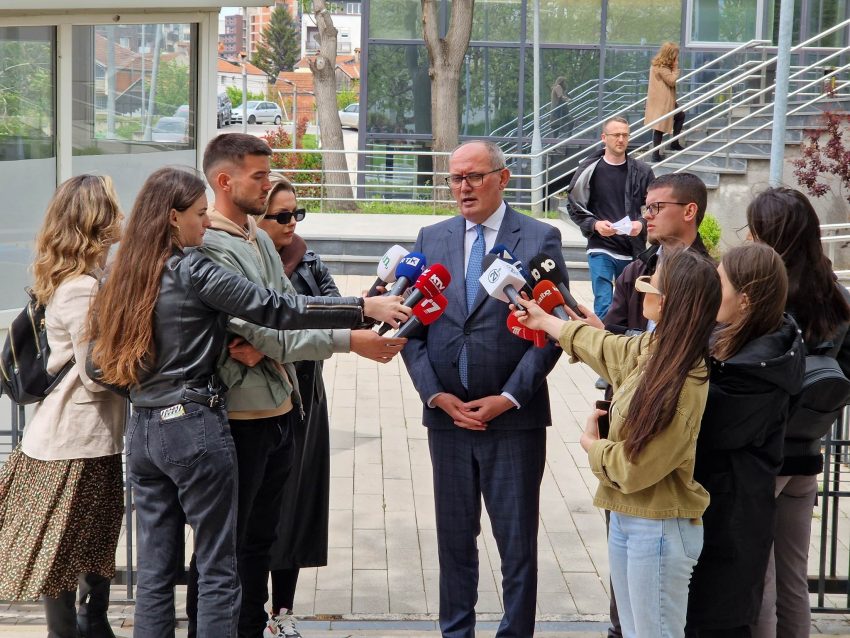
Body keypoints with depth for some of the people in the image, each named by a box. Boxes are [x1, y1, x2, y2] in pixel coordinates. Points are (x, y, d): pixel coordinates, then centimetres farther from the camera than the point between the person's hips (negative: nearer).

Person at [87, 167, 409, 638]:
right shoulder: (192, 271, -13)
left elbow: (101, 364, 11)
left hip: (142, 431, 7)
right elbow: (278, 310, -16)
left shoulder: (124, 276, 8)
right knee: (217, 571, 3)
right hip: (194, 427, -7)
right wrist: (366, 307, -15)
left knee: (154, 572, 10)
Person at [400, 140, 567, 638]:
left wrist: (507, 397, -12)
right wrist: (436, 395, -6)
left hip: (514, 416, -3)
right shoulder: (431, 239, 8)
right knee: (455, 536, 13)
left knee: (518, 539, 4)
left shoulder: (540, 239, -2)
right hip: (447, 413, 3)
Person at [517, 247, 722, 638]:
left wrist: (590, 444, -1)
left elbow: (634, 467, -21)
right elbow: (606, 348, 23)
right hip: (626, 518, 9)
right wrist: (544, 321, 36)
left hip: (659, 530, -9)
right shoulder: (652, 349, 0)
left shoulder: (683, 386, -26)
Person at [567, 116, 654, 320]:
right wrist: (594, 224, -12)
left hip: (633, 249, 2)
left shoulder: (642, 171, 2)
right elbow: (574, 206, 3)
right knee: (603, 305, -8)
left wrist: (642, 224, -13)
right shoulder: (589, 169, -1)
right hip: (600, 249, -2)